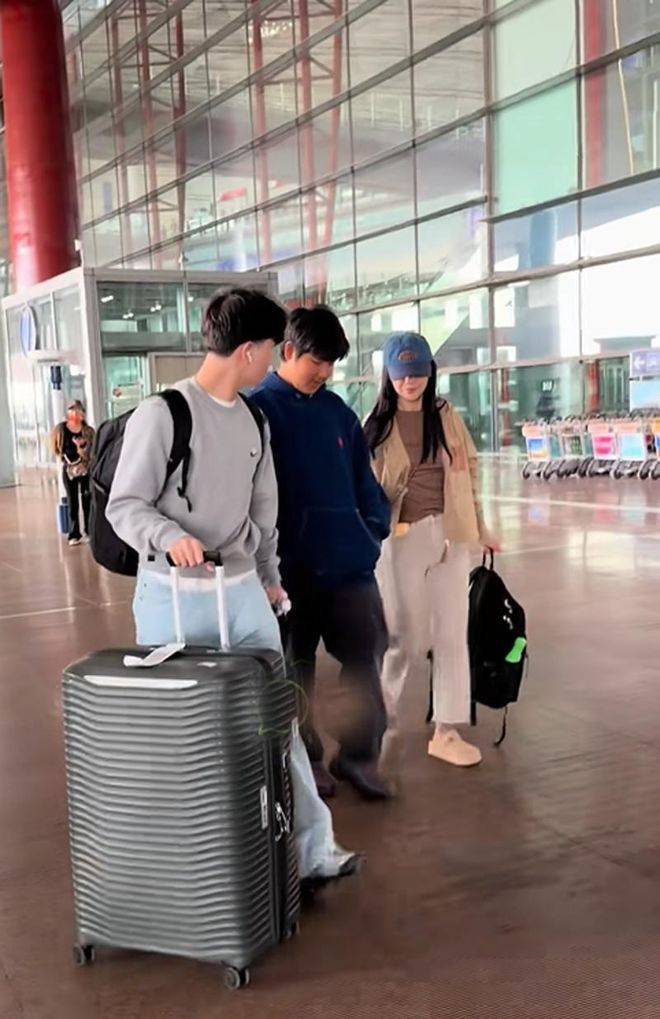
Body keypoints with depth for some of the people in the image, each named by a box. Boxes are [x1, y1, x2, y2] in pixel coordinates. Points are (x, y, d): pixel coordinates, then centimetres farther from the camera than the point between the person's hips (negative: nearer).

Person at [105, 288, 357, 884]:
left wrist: (268, 576, 26)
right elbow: (124, 505, -10)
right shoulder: (162, 414, -12)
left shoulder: (254, 422, 11)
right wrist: (168, 536, -29)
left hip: (242, 593, 6)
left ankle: (311, 847, 16)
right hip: (173, 599, -5)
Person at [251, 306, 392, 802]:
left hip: (350, 559, 4)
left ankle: (359, 754, 19)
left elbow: (362, 477, 13)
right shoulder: (258, 409, -6)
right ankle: (305, 758, 25)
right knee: (297, 667, 9)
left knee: (366, 654, 4)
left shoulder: (337, 411, 8)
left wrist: (375, 529, 5)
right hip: (291, 564, -4)